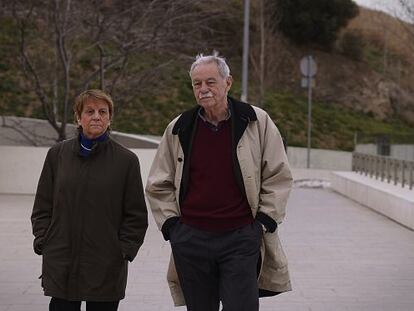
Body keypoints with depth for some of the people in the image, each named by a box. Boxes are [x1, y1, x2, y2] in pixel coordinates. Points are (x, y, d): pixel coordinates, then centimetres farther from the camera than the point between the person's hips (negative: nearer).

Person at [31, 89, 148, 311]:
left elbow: (136, 215, 3)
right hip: (60, 267, 1)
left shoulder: (126, 160, 1)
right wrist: (43, 243, 2)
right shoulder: (57, 155, 6)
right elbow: (42, 207, 11)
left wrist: (124, 250, -4)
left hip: (106, 268, -1)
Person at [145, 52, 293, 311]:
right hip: (191, 239, 3)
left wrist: (266, 219, 0)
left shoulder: (257, 122, 0)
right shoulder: (179, 130, 6)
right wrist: (170, 222, 6)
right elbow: (158, 185, 16)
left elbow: (278, 176, 7)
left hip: (241, 238, -2)